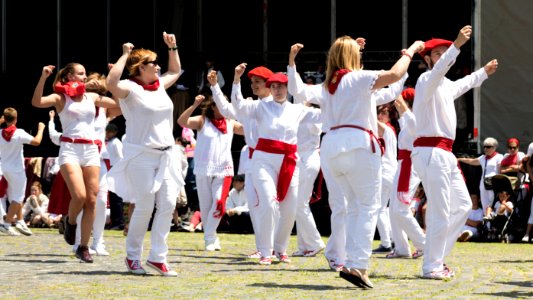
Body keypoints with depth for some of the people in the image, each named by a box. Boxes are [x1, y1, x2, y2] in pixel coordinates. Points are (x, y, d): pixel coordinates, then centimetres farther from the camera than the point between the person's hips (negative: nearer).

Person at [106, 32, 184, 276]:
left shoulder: (160, 85, 13)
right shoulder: (130, 88, -9)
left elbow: (175, 71, 34)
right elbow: (111, 83, -31)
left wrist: (172, 47, 22)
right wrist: (125, 55, -22)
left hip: (166, 155, 7)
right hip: (141, 155, -7)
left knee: (168, 204, -1)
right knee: (145, 207, -3)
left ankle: (158, 256, 4)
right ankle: (133, 256, 13)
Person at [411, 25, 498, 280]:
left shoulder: (446, 85, 20)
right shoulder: (427, 80, -9)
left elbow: (462, 84, 44)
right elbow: (438, 70, -33)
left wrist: (483, 72, 58)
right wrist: (457, 45, -45)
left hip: (444, 154, 10)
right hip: (430, 152, -10)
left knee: (462, 205, 14)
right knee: (440, 211, -10)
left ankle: (437, 256, 20)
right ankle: (431, 266, -3)